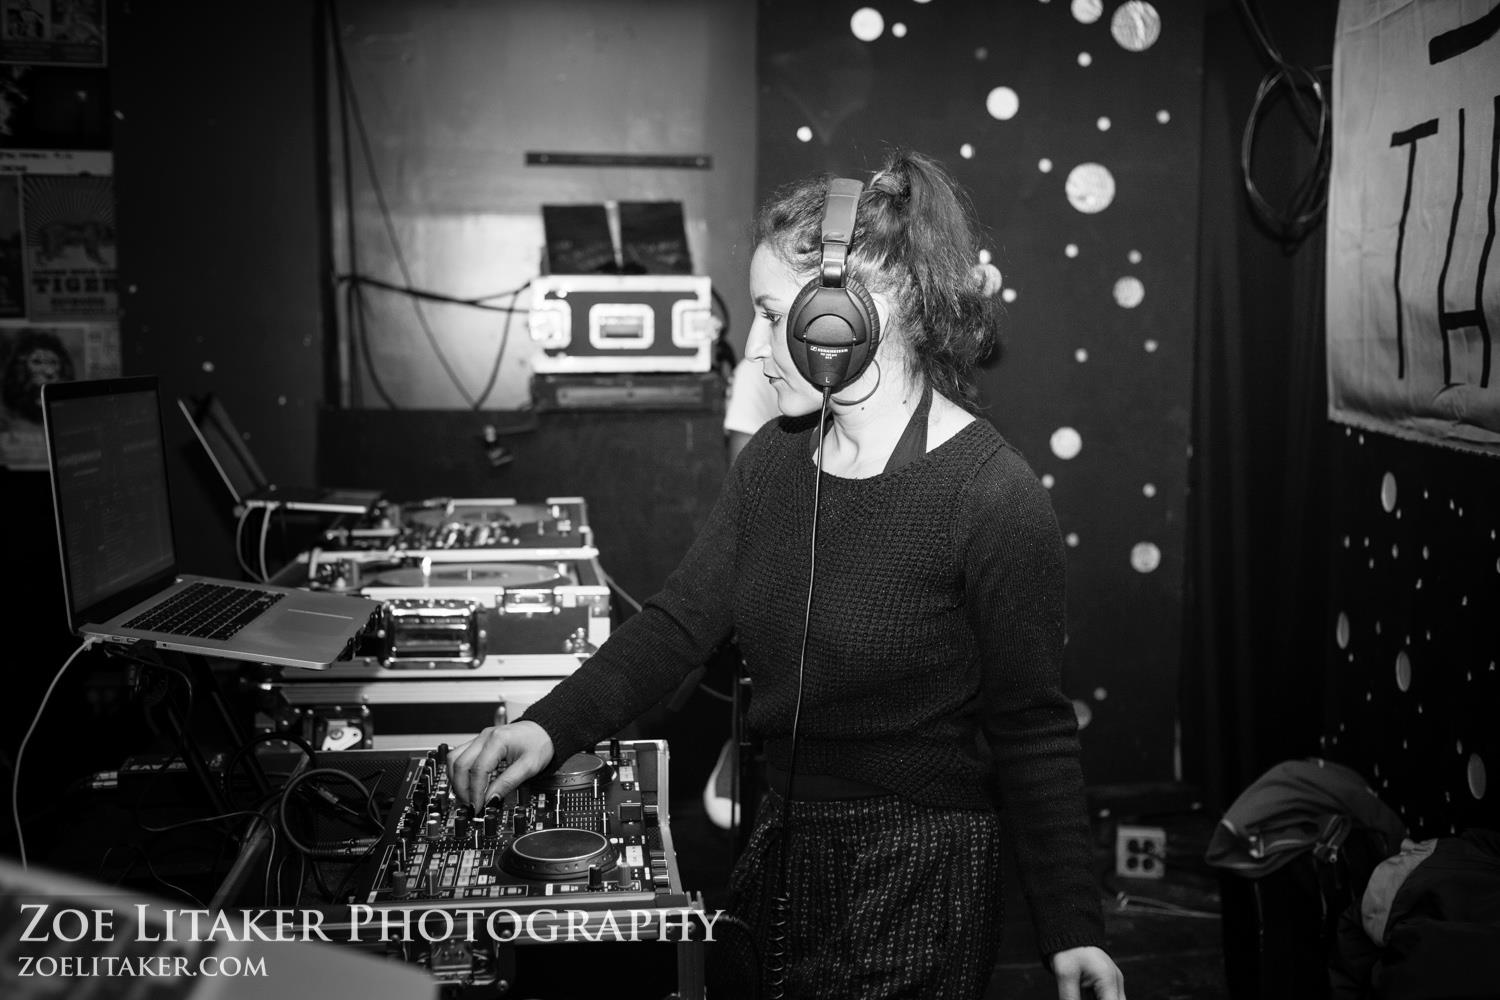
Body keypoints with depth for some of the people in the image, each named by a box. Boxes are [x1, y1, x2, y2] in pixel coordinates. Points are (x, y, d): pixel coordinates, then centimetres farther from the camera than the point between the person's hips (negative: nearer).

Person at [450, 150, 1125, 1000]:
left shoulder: (996, 499, -19)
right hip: (783, 850, 7)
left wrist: (1072, 929, -10)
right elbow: (680, 622, 1)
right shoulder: (774, 461, 0)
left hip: (919, 874, -6)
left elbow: (1033, 734, -14)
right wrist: (551, 728, -10)